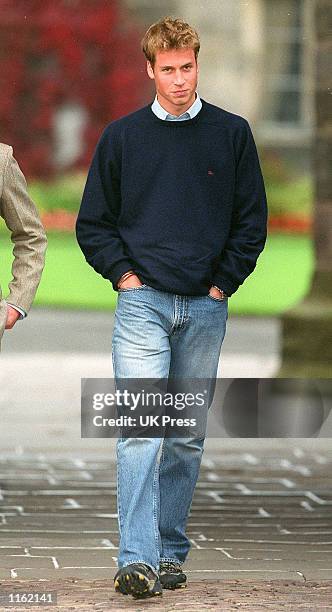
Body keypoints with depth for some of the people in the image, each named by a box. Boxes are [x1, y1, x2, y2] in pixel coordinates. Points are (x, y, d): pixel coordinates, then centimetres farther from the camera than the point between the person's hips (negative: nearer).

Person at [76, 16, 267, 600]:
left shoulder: (232, 134, 6)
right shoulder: (121, 137, 5)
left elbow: (252, 221, 9)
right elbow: (92, 222, 10)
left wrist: (222, 284, 0)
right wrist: (124, 273, -2)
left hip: (205, 308, 2)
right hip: (142, 304, -2)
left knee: (187, 437, 7)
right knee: (142, 430, -14)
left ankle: (170, 551, 16)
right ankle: (137, 559, -21)